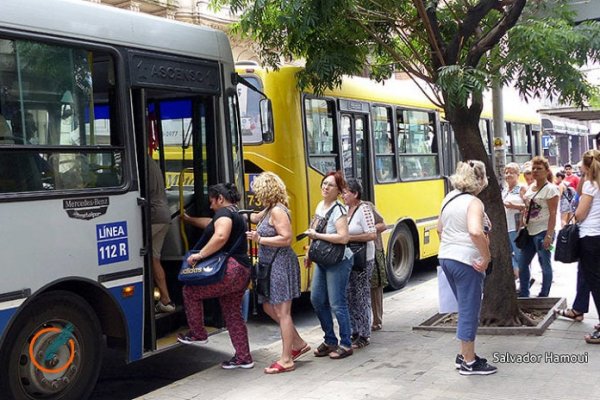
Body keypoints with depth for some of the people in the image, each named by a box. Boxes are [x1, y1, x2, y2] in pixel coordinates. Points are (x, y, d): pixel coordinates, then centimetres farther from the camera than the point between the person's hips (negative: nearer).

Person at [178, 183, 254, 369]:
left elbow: (220, 236, -28)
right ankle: (243, 358, 17)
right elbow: (210, 223, 40)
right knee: (233, 315, 14)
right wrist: (189, 219, 49)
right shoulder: (236, 215, 24)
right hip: (241, 272, 10)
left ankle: (198, 335, 13)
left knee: (190, 291, 3)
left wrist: (201, 254, -23)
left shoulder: (224, 213, -8)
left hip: (229, 270, -10)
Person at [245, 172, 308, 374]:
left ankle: (286, 360, 3)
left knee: (282, 312, -4)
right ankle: (298, 343, 27)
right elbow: (255, 218, 35)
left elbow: (286, 238, -22)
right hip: (272, 265, 10)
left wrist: (259, 239, -18)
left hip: (281, 264, -10)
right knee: (269, 307, 16)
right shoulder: (269, 210, 14)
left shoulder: (277, 211, -15)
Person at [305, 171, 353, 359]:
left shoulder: (338, 210, -16)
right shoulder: (320, 206, 9)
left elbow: (343, 237, -28)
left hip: (338, 261, -9)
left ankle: (346, 345, 10)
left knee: (337, 304, -4)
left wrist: (317, 235, -23)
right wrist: (310, 253, 19)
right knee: (317, 300, 11)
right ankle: (330, 341, 24)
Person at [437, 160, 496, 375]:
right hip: (466, 262, -8)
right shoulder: (474, 202, -16)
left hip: (446, 258, 9)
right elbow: (475, 232, -33)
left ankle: (464, 354, 29)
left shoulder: (450, 198, 9)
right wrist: (486, 256, -22)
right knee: (469, 312, 3)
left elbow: (440, 229, 20)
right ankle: (469, 363, 13)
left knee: (466, 309, 21)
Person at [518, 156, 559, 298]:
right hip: (529, 232, 8)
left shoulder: (550, 189, -11)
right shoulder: (530, 187, 11)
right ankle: (523, 294, 23)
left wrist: (549, 235, -21)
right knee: (522, 264, 11)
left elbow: (553, 214, -15)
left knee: (545, 265, 2)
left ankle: (543, 296, 12)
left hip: (542, 232, -8)